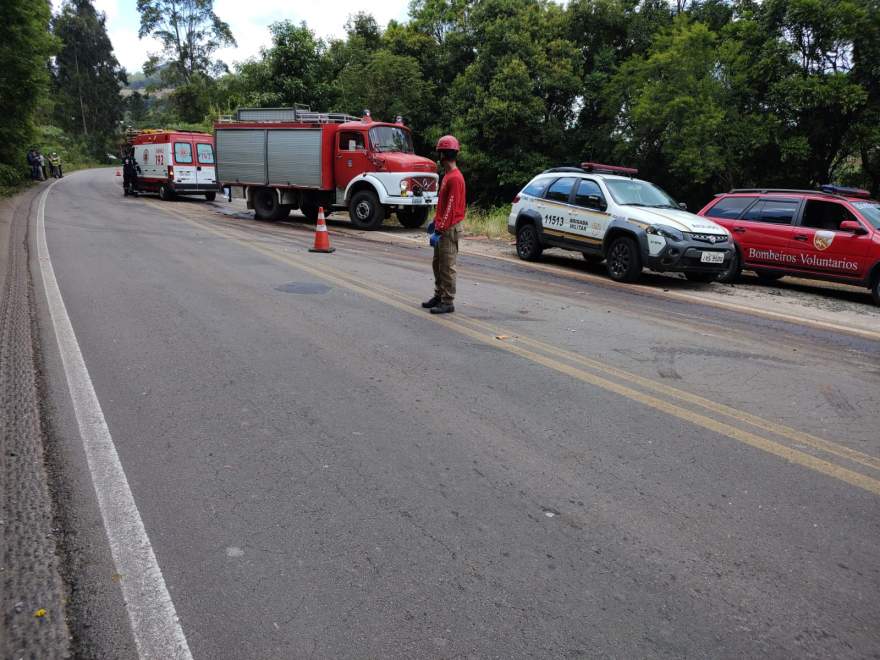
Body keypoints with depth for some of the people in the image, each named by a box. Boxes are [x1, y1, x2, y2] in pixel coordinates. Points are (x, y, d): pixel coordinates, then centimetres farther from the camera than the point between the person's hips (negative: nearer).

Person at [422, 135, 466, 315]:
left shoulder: (455, 178, -18)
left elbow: (451, 208, -22)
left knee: (447, 267, -4)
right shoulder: (447, 175, 15)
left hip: (449, 229, -10)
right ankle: (439, 296, 27)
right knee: (437, 264, 17)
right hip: (443, 227, 10)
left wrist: (439, 231, -23)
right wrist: (435, 222, 21)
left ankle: (447, 303, 2)